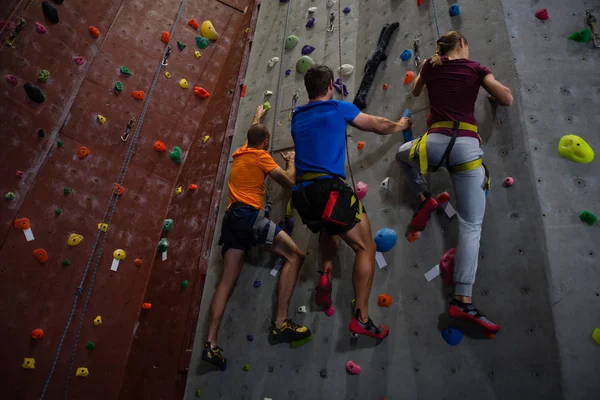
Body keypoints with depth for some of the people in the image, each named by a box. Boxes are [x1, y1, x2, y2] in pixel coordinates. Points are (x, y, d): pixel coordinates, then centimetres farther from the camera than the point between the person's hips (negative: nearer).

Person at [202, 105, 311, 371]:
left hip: (231, 217, 8)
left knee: (227, 282, 4)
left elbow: (252, 134, 47)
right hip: (250, 215, -8)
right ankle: (281, 322, -17)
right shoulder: (261, 156, 3)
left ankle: (211, 343, -1)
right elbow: (290, 182, 0)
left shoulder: (240, 153, 24)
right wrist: (291, 161, 19)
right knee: (295, 255, -8)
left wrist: (257, 117, 66)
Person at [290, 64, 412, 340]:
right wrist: (400, 125, 38)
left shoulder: (297, 117, 20)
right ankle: (361, 318, -2)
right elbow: (380, 126, 18)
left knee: (330, 228, 36)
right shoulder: (339, 108, 6)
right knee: (366, 248, 3)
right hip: (328, 187, -6)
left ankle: (325, 275, 15)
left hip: (302, 192, 7)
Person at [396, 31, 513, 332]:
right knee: (471, 226, -2)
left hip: (435, 143, 2)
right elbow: (507, 99, 10)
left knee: (402, 154, 39)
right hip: (467, 146, -1)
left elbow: (415, 92, 39)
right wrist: (489, 82, 29)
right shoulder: (476, 68, 12)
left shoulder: (430, 67, 19)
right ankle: (462, 300, -9)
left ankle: (424, 199, 20)